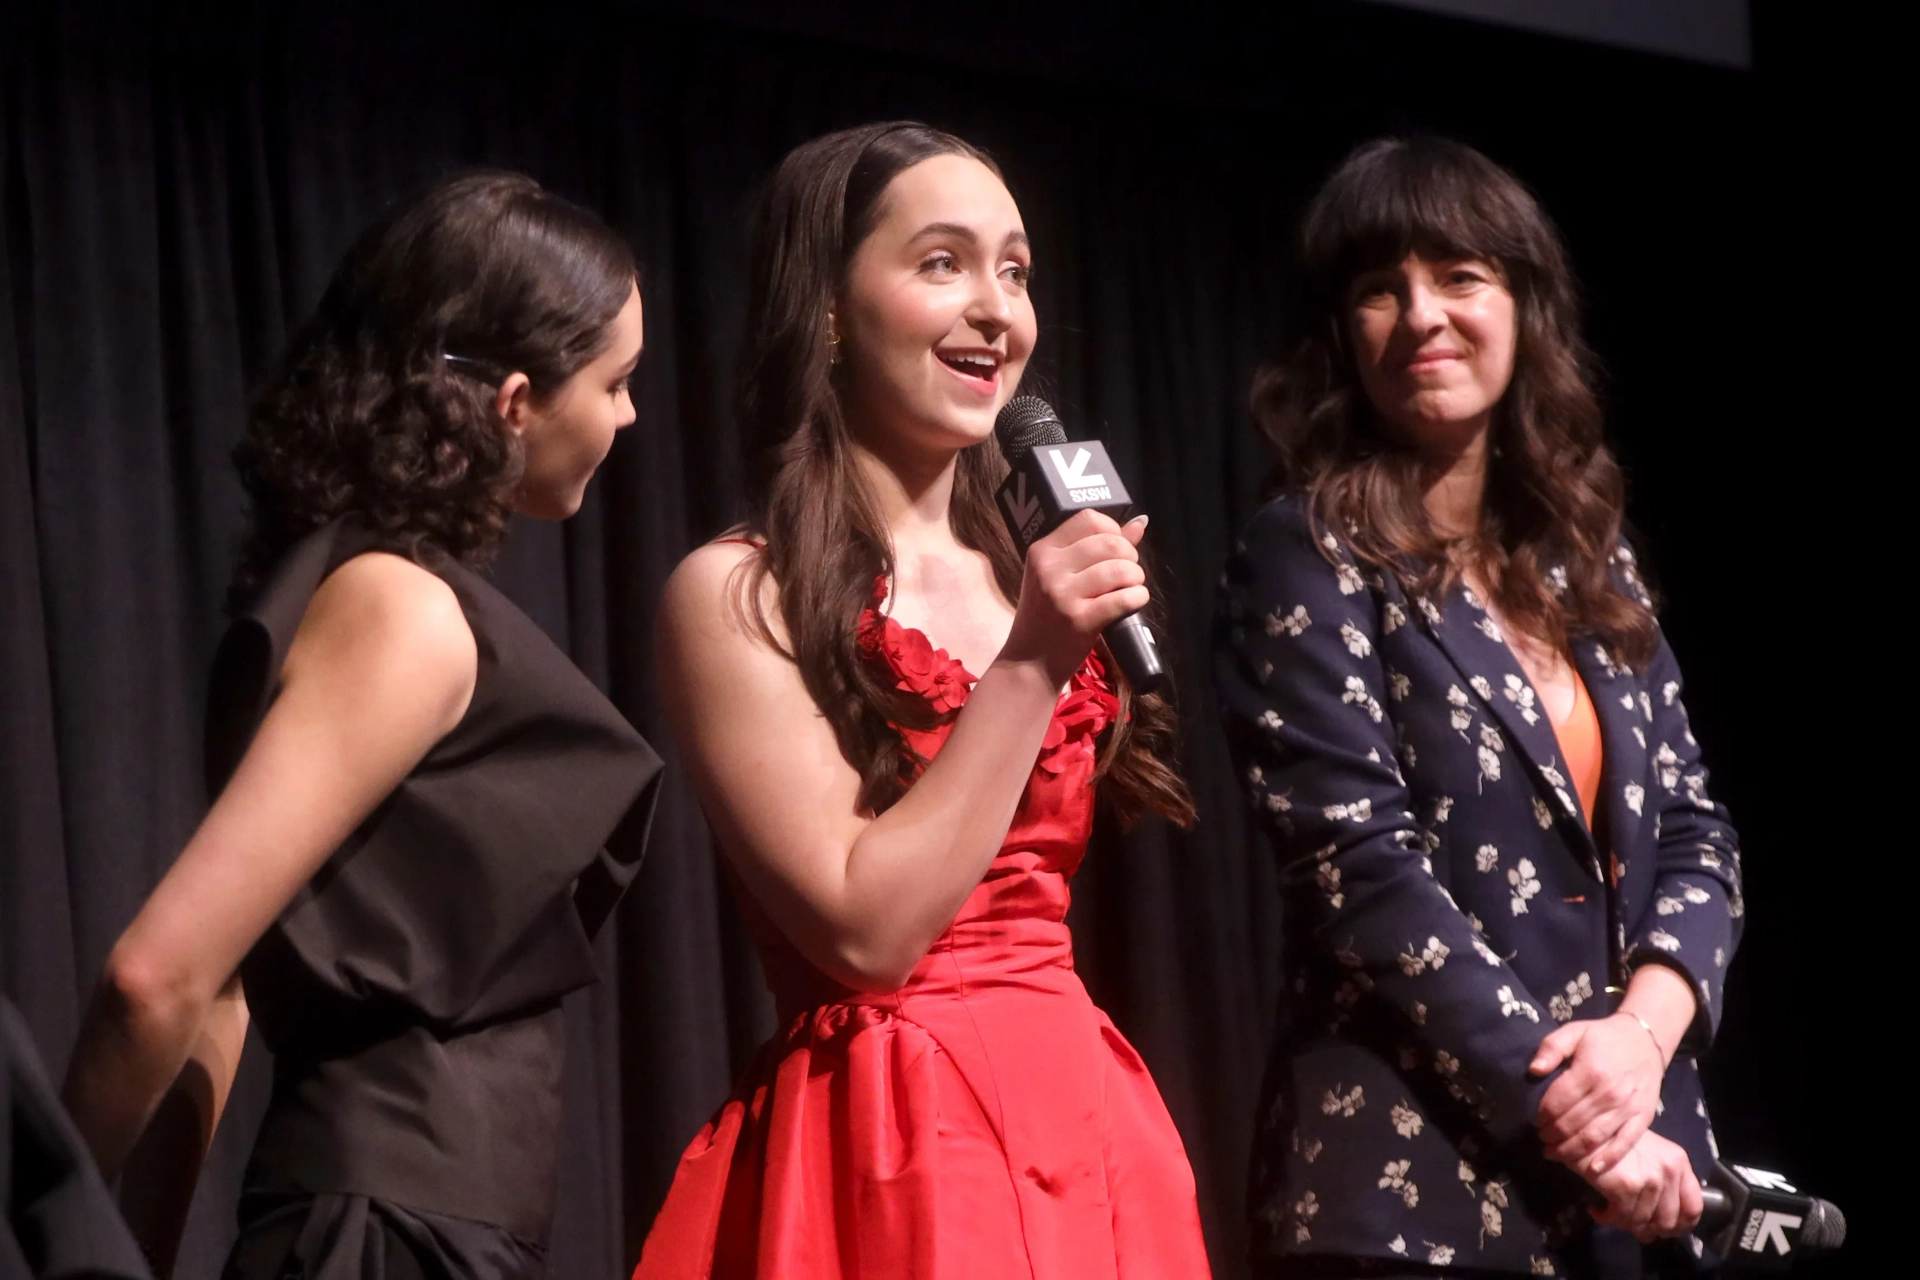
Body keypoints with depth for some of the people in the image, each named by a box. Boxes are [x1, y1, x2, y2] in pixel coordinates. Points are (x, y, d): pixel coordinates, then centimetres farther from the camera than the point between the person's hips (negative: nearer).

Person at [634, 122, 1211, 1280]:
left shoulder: (1025, 578, 12)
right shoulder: (738, 595, -7)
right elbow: (862, 931, -15)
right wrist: (1029, 665, -15)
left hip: (1085, 1128, 6)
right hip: (892, 1157, -6)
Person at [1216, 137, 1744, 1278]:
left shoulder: (1590, 562, 14)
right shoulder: (1307, 561, -3)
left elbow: (1694, 831, 10)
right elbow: (1362, 867, -12)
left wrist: (1644, 1029, -10)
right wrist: (1567, 1113, -16)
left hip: (1637, 1173, 5)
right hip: (1423, 1181, -5)